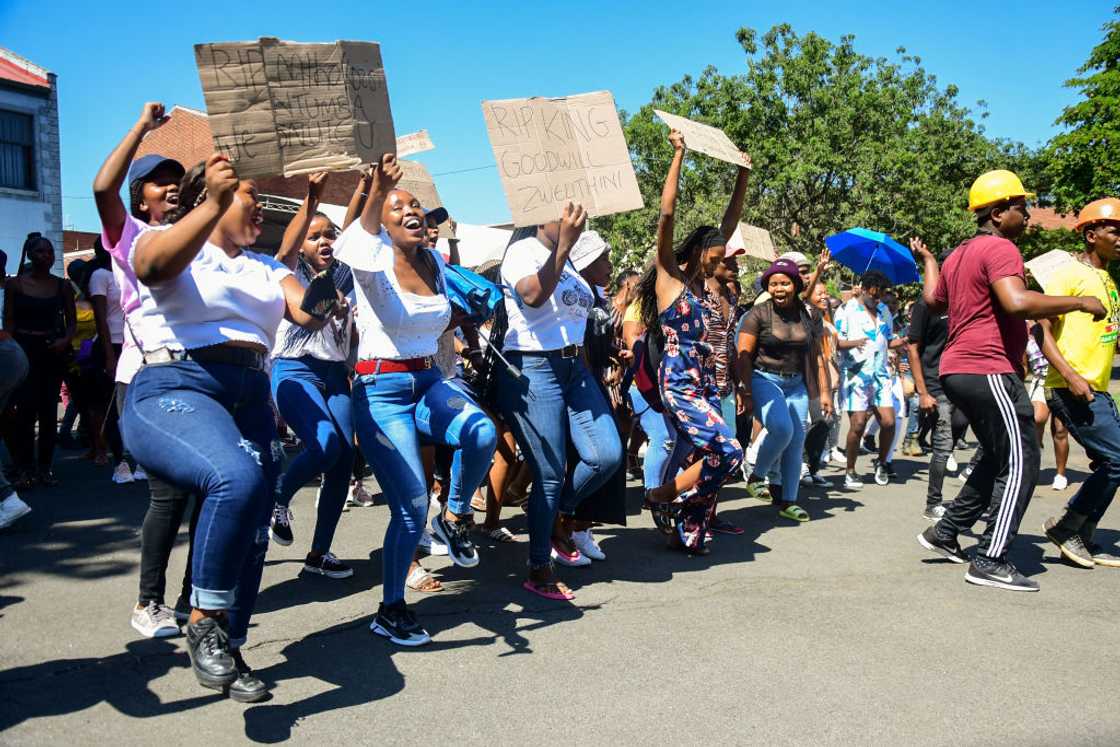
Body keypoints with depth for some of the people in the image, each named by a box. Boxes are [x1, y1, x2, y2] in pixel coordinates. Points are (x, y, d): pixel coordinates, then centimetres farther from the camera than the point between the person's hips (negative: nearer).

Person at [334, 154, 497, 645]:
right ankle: (390, 610, 13)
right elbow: (353, 248, -37)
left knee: (482, 431, -28)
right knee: (412, 505, -9)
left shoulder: (435, 262, 8)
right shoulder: (374, 260, -9)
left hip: (429, 381, 5)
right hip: (381, 389, -5)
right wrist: (375, 194, -50)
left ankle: (455, 518, 0)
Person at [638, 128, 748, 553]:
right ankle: (660, 495, 2)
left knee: (708, 459, 6)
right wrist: (678, 154, -15)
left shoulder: (696, 280, 16)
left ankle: (688, 535, 17)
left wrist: (744, 174, 20)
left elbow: (729, 224, 21)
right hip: (679, 385, -8)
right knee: (728, 452, -16)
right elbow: (667, 214, -15)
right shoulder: (667, 274, -3)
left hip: (705, 384, 8)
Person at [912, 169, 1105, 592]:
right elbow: (1017, 302, -29)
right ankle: (990, 562, -4)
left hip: (958, 370, 10)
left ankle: (945, 533, 23)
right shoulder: (1000, 248, -12)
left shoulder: (959, 254, 19)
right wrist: (1079, 302, -17)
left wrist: (927, 260, 47)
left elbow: (934, 302, 33)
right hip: (988, 371, -10)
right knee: (1021, 464, -4)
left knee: (999, 459, 21)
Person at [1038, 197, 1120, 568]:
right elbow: (1042, 330, -16)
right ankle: (1066, 525, 2)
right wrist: (1071, 376, -25)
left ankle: (1083, 541, 19)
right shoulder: (1069, 274, -8)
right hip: (1072, 389, -9)